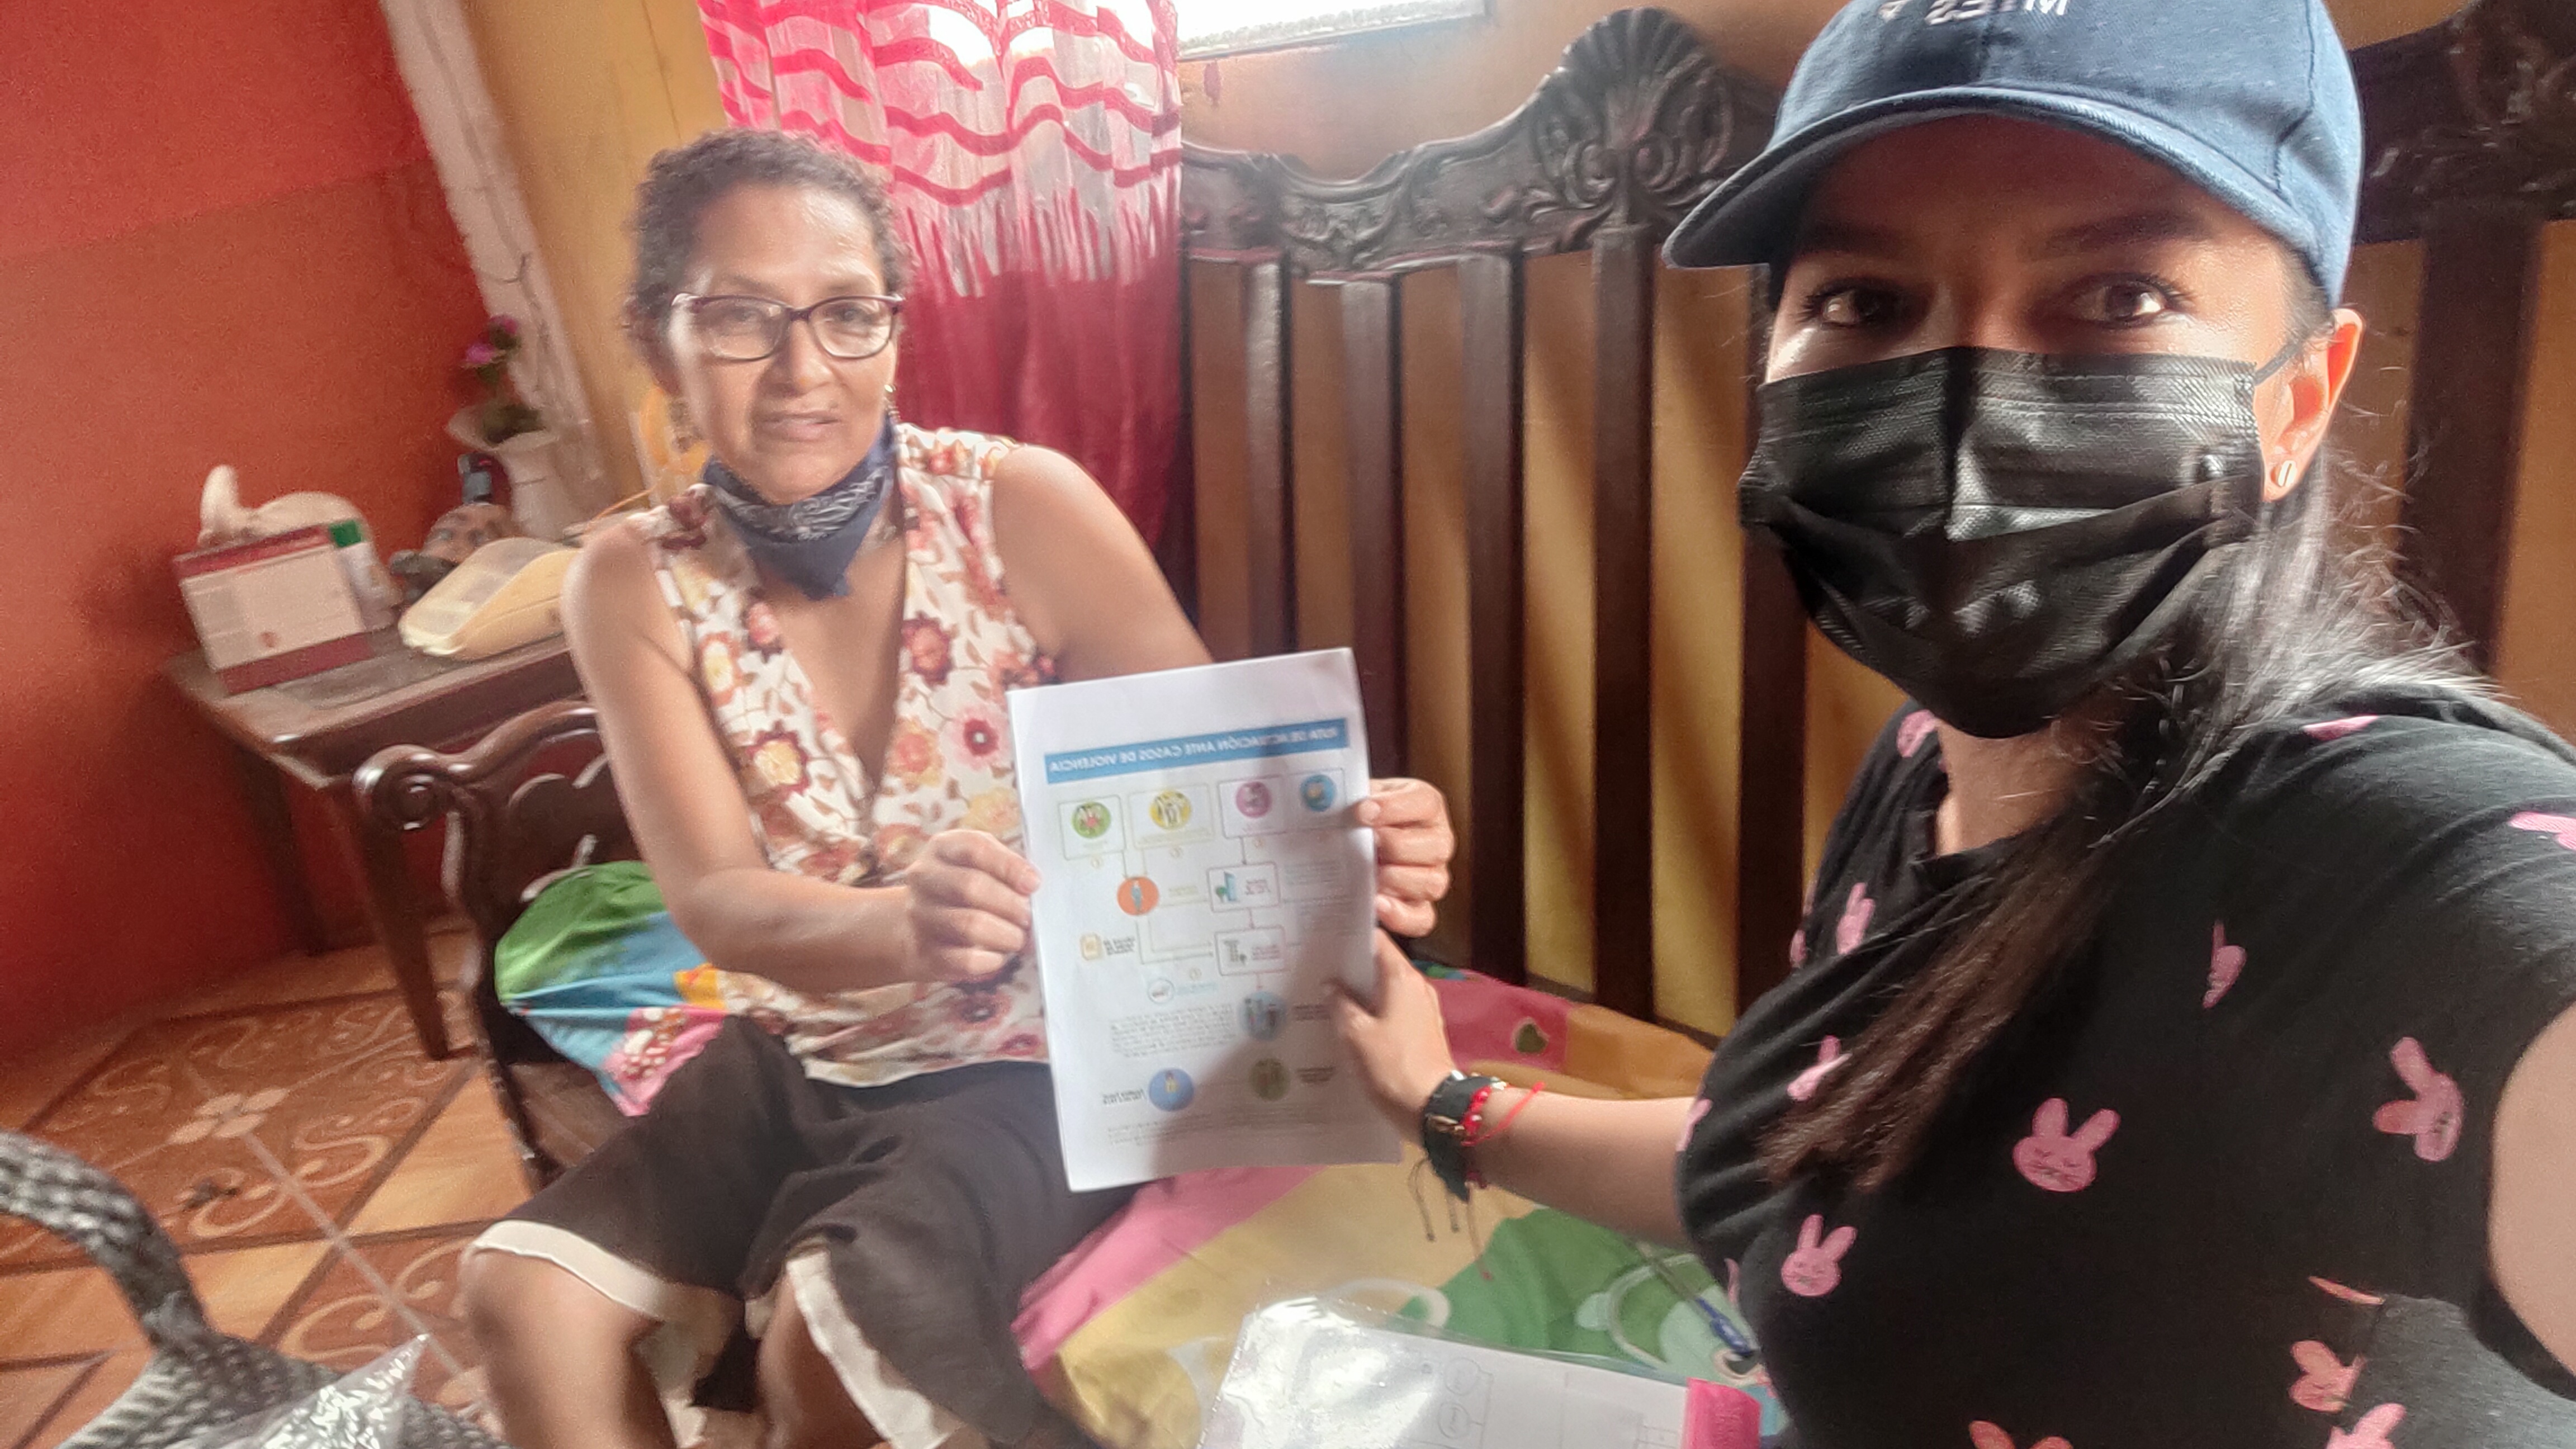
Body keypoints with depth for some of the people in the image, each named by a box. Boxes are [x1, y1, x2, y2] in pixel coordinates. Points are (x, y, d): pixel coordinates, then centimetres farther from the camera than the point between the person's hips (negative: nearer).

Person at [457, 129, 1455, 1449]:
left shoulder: (1023, 510, -16)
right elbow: (714, 900, -18)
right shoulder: (636, 587, -8)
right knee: (525, 1298, -8)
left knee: (830, 1330, -24)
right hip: (798, 1056, 4)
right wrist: (898, 924, -41)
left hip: (1036, 1051, -3)